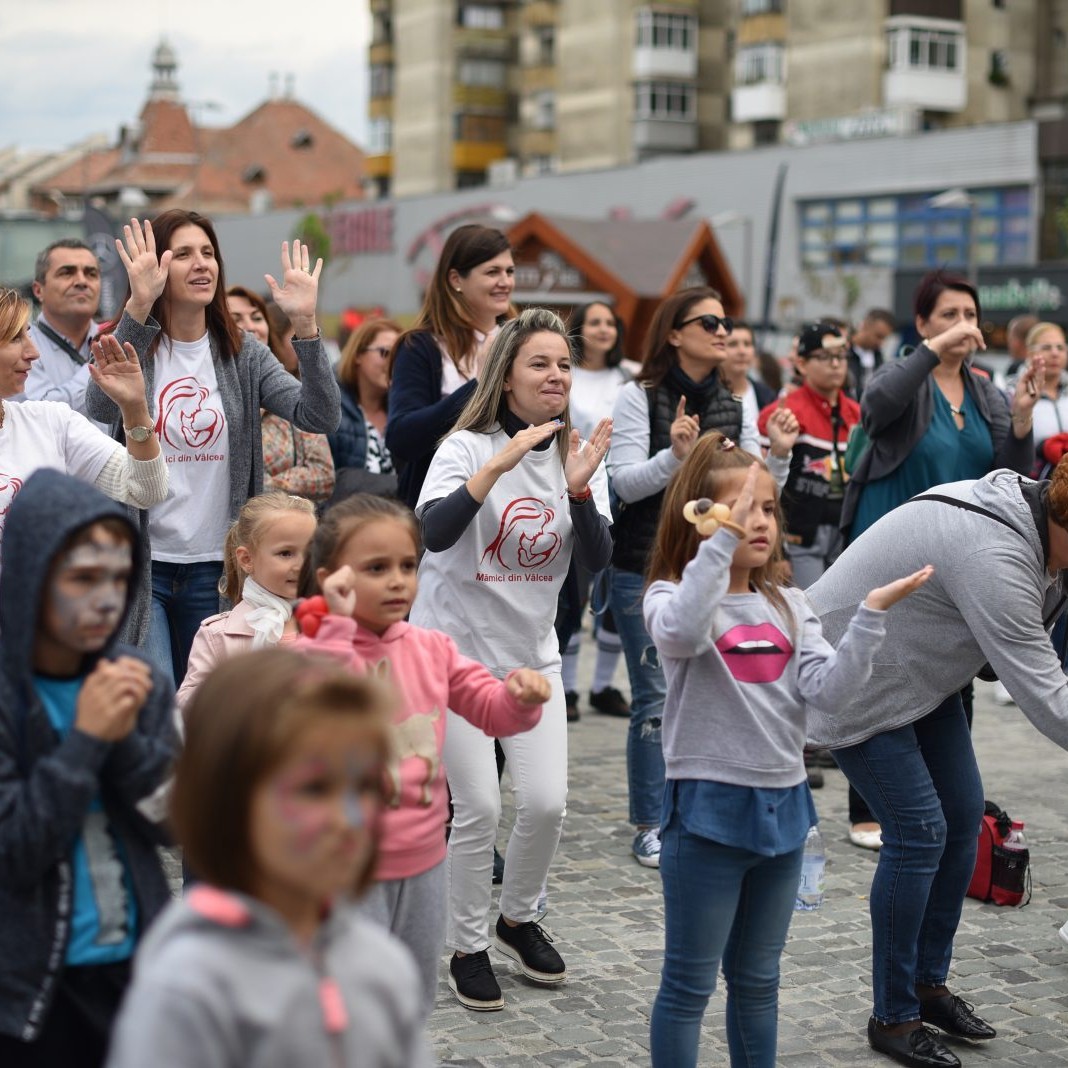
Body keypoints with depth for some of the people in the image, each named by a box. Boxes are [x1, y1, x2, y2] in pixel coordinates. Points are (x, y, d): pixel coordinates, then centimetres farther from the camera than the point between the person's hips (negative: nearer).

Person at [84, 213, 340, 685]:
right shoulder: (130, 345, -3)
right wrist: (138, 307, -34)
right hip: (140, 559, -3)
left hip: (216, 566, 3)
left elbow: (321, 417, -8)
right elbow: (100, 406, -25)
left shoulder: (243, 353, 4)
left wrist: (305, 324, -21)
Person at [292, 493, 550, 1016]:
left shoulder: (432, 648, 2)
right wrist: (339, 623, -32)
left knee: (413, 1008, 22)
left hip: (425, 859, 6)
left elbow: (492, 710, 6)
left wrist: (520, 695, -16)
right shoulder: (314, 649, -14)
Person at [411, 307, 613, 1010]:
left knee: (547, 802, -3)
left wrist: (579, 488, -23)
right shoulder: (468, 447, -12)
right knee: (480, 809, -5)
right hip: (457, 649, -4)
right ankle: (468, 947, 16)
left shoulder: (578, 455, 1)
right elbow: (434, 532, -29)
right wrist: (499, 464, -37)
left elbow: (596, 560, -7)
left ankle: (519, 920, 25)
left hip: (532, 654, 4)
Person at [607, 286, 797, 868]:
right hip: (645, 572, -4)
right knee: (656, 699, -2)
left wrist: (779, 453, -7)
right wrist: (676, 455, -26)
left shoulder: (734, 406, 11)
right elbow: (626, 483, -11)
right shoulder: (639, 398, -4)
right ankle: (650, 826, 8)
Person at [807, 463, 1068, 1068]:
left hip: (923, 671, 10)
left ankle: (931, 983, 24)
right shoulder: (994, 559, -35)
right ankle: (894, 1019, 7)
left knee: (964, 815, 9)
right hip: (860, 681, -10)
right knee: (919, 834, -8)